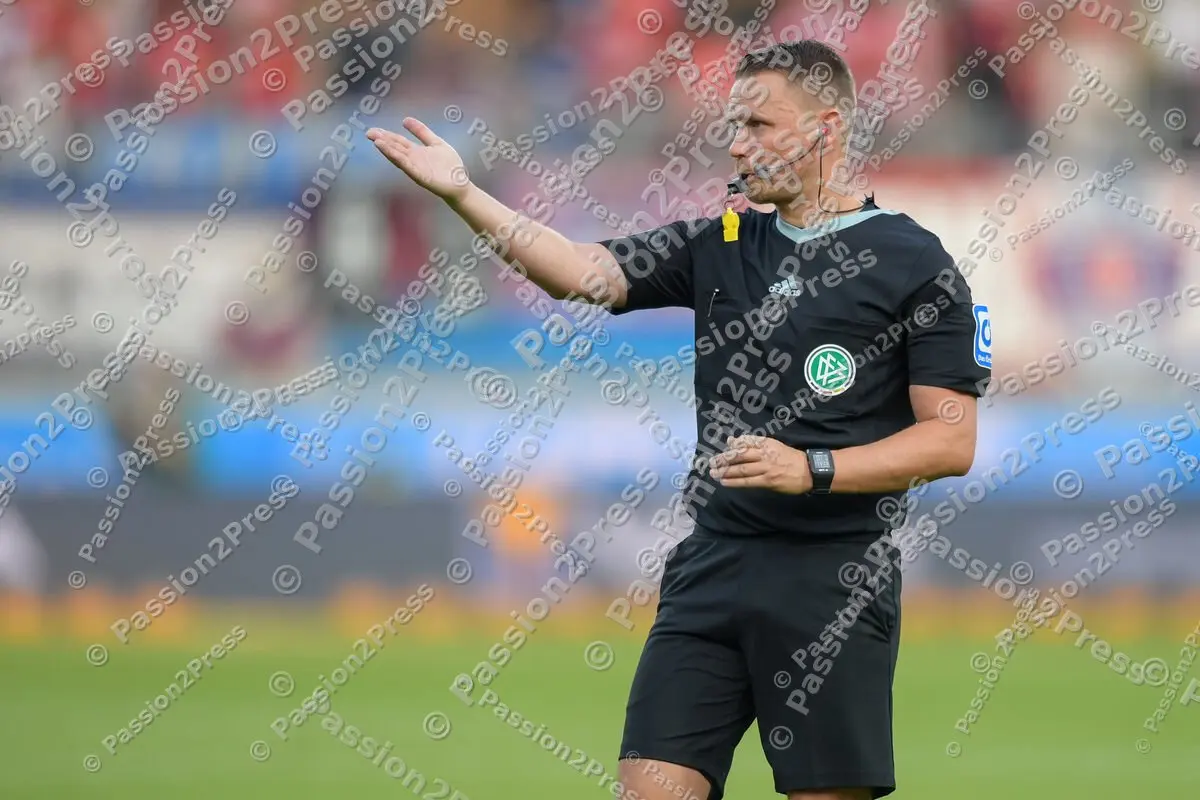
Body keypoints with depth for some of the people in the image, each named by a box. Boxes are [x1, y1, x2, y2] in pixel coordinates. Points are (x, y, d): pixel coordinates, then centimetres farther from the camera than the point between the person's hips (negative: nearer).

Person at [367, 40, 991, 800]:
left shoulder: (913, 264, -3)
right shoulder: (719, 246, 13)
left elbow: (952, 441, -7)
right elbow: (584, 271, 1)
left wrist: (813, 470, -17)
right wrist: (462, 194, -10)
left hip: (834, 583, -5)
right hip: (712, 566, 5)